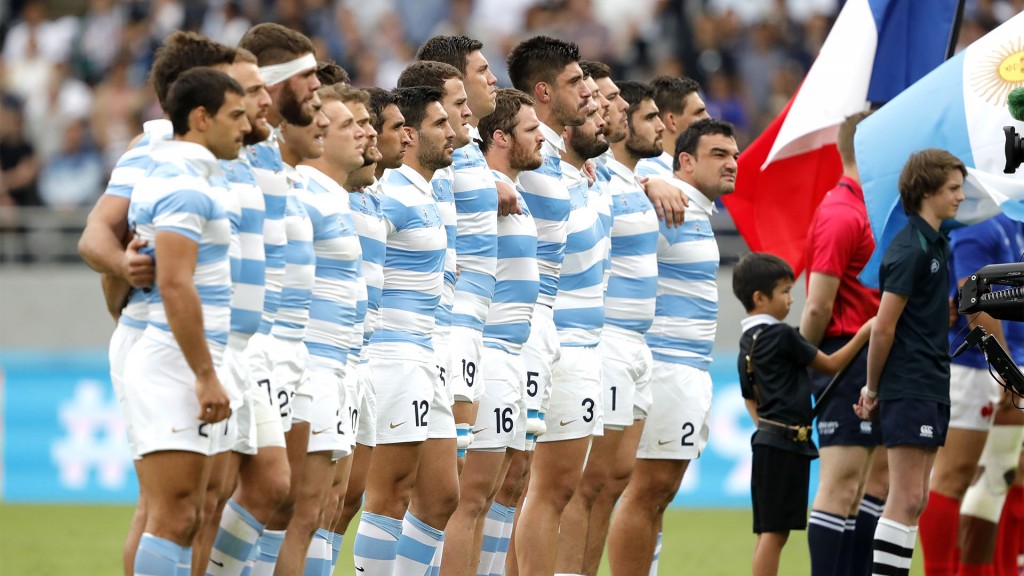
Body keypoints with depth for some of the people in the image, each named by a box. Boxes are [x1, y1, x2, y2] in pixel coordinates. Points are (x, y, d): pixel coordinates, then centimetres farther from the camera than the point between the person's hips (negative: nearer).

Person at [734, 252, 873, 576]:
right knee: (775, 530, -10)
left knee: (770, 531, 9)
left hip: (766, 439, 9)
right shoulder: (781, 335, -11)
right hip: (786, 443, -9)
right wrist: (864, 334, 0)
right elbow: (831, 365, -3)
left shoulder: (747, 342, 15)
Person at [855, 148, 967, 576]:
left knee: (915, 501, 8)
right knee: (906, 500, -11)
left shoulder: (937, 245, 15)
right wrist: (873, 389, -7)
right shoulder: (910, 248, -14)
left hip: (931, 388, 9)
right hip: (909, 391, -9)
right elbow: (883, 328, -14)